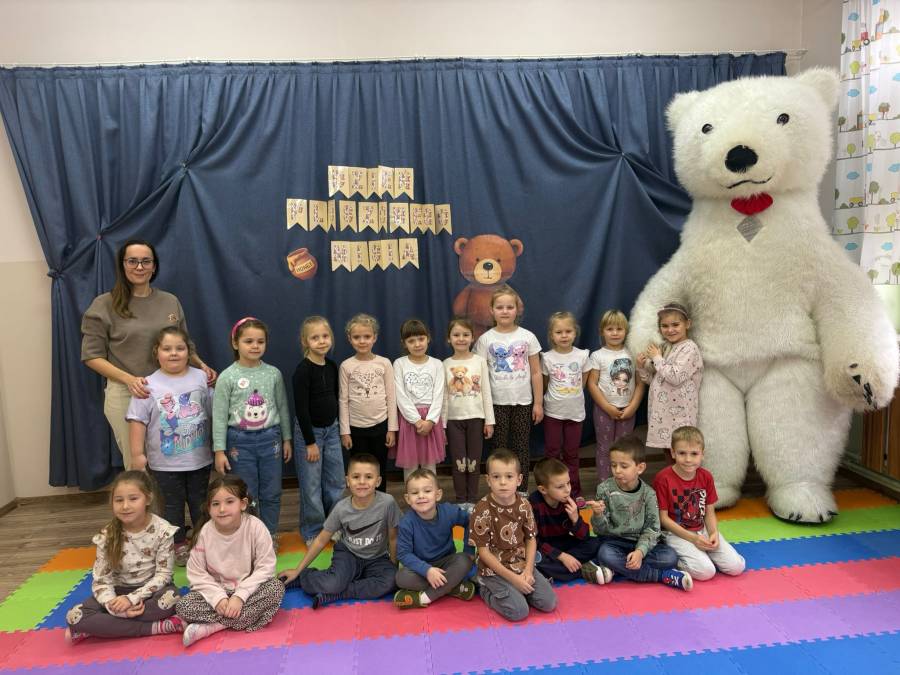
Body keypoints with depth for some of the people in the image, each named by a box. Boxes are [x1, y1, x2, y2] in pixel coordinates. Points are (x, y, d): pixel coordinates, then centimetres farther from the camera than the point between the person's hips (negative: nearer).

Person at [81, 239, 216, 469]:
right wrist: (130, 379, -16)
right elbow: (92, 356, -2)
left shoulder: (171, 302, 7)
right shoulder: (105, 305, -2)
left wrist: (201, 365, -4)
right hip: (125, 394, -2)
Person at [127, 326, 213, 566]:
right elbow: (138, 421, -9)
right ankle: (180, 544, 30)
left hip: (200, 458, 2)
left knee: (200, 502, 16)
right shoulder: (149, 385, -10)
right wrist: (137, 454, -12)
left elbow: (214, 412, 3)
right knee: (173, 504, 14)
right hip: (165, 462, -1)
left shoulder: (201, 378, -3)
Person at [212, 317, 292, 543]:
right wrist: (219, 451, -8)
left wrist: (286, 439, 9)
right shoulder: (227, 377, -7)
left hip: (270, 438, 2)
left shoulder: (273, 374, 0)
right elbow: (219, 416, -6)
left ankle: (269, 537, 28)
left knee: (271, 493, 10)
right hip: (240, 441, -2)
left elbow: (282, 408, 8)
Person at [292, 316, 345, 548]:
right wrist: (310, 442, -16)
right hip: (309, 431, -6)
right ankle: (312, 532, 22)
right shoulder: (303, 370, -18)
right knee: (311, 485, 5)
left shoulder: (332, 367, 2)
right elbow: (301, 408, -18)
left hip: (331, 429, 6)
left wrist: (337, 428, 11)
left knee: (336, 482, 12)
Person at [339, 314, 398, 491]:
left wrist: (392, 428, -3)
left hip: (381, 425, 0)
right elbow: (343, 400, -1)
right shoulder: (346, 366, -4)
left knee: (380, 471, 11)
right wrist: (345, 431, -3)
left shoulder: (384, 363, -3)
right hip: (356, 428, 0)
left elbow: (391, 398, -1)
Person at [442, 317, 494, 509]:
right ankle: (461, 501, 18)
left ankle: (472, 501, 18)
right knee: (458, 461, 5)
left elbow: (486, 393, 1)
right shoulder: (445, 365, 0)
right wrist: (441, 424, 1)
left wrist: (489, 420, -1)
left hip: (476, 417, 0)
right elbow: (443, 396, 2)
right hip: (454, 419, 0)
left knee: (474, 460, 6)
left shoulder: (480, 361, -1)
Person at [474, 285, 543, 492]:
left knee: (521, 447, 9)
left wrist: (538, 403, 1)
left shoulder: (527, 337, -1)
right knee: (500, 448, 8)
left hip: (523, 402, 1)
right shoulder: (486, 339, -3)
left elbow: (536, 373, 2)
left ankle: (522, 491, 21)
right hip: (497, 403, 0)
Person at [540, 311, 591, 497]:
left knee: (571, 454, 12)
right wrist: (553, 398, 5)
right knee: (552, 453, 8)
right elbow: (544, 385, 4)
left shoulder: (582, 355, -6)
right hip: (553, 412, -1)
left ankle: (574, 491, 24)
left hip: (575, 412, 1)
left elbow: (584, 382, 6)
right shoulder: (547, 358, -8)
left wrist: (573, 396, 5)